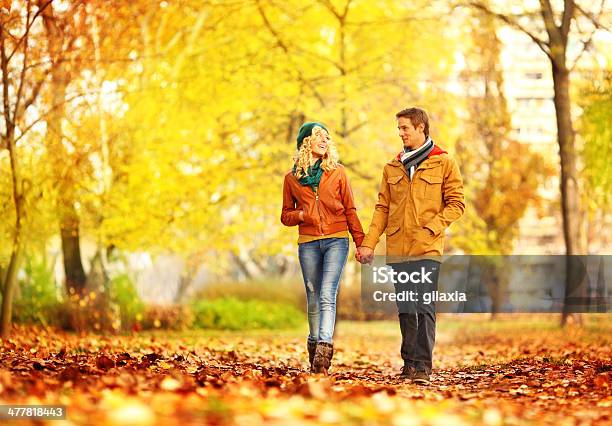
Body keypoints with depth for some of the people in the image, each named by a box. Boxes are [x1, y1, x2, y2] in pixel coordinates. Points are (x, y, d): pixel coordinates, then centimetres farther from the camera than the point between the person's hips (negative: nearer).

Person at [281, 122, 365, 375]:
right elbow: (286, 216, 15)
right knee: (313, 299, 6)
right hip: (308, 244, 2)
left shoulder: (337, 172, 8)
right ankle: (315, 348, 15)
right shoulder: (292, 178, 10)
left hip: (336, 240, -2)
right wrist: (300, 215, -8)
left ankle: (323, 349, -29)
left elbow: (350, 210, 9)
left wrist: (361, 243, 4)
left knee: (327, 296, -17)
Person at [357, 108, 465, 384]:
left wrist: (431, 227, -12)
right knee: (405, 309, 8)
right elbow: (382, 208, 14)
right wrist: (368, 244, 5)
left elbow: (456, 204, 1)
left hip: (427, 248, -4)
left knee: (424, 307, -12)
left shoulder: (444, 163, 4)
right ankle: (409, 363, 15)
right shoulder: (392, 167, 16)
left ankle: (422, 366, -12)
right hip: (397, 248, 5)